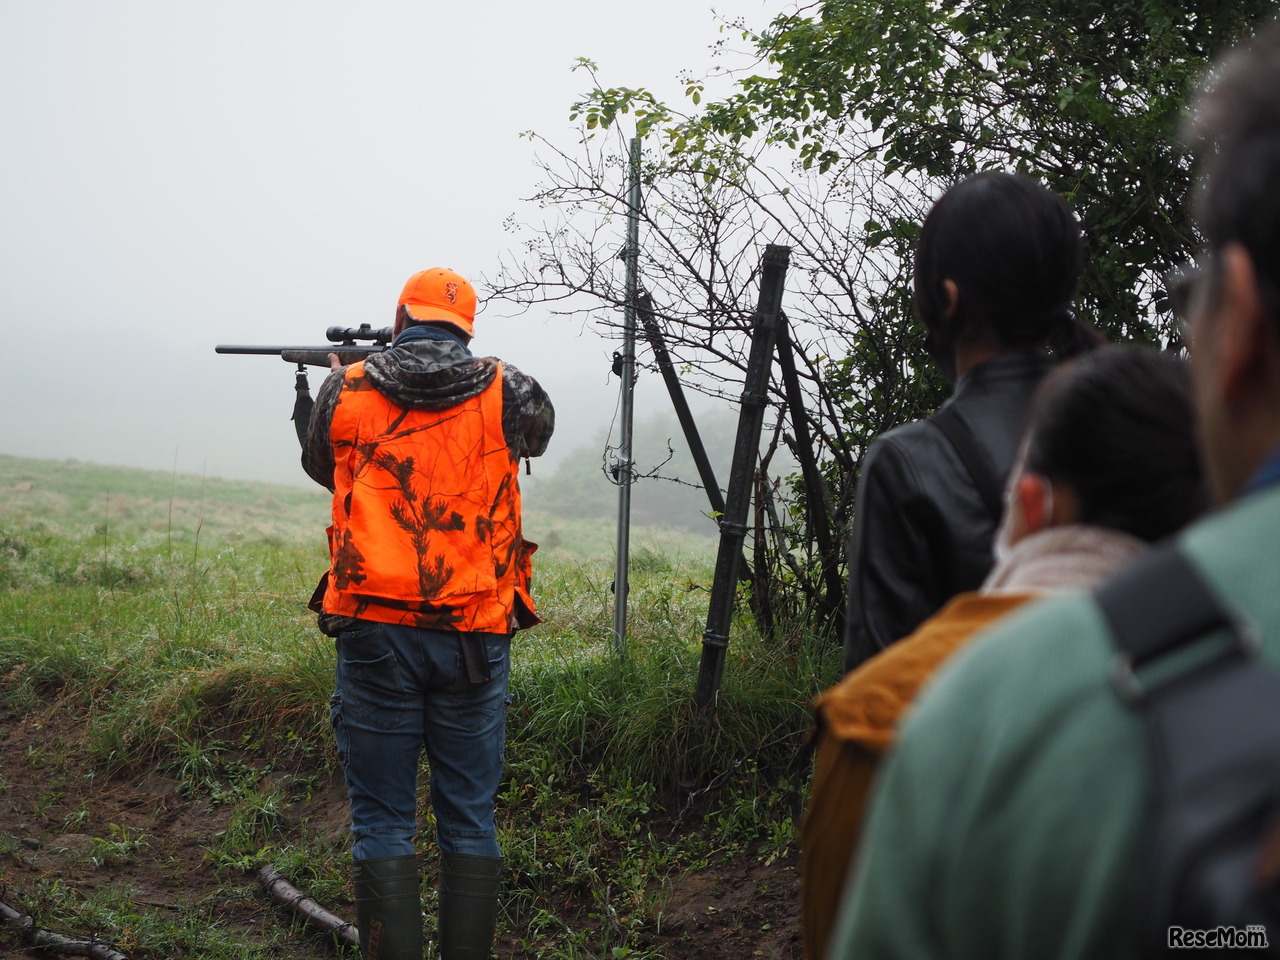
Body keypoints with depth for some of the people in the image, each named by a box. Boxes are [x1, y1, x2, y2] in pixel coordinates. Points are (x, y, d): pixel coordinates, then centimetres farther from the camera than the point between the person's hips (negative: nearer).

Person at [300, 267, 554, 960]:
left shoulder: (347, 391, 2)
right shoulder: (507, 393, 2)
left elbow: (320, 467, 21)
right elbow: (539, 432, 25)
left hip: (374, 627, 0)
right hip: (475, 635, 1)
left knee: (383, 823, 6)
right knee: (470, 818, 10)